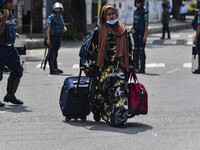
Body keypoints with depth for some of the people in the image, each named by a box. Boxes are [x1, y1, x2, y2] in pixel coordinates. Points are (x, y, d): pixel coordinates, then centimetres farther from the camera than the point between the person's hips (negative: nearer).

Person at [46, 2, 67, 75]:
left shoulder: (61, 18, 15)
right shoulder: (51, 17, -6)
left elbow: (63, 27, 17)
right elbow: (48, 28, -12)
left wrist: (64, 29, -9)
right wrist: (48, 39, -20)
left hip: (59, 37, 7)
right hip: (52, 37, -7)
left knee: (55, 53, 14)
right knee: (52, 54, -9)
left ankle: (55, 68, 21)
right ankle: (52, 69, -11)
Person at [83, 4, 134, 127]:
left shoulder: (123, 30, 12)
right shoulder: (99, 31, 4)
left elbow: (129, 49, 16)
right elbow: (92, 48, 4)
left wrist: (131, 66, 14)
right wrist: (88, 65, 0)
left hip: (120, 67, 1)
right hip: (103, 69, -1)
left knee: (120, 92, -10)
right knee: (101, 92, 4)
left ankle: (118, 119, -12)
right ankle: (98, 114, 25)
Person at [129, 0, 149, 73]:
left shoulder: (145, 12, -11)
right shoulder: (135, 12, 12)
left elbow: (146, 24, -14)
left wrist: (145, 35, -19)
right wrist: (130, 29, 2)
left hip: (142, 33, -7)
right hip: (136, 34, 7)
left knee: (141, 51, -7)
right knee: (136, 50, 7)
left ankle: (142, 68, -4)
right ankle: (136, 68, 12)